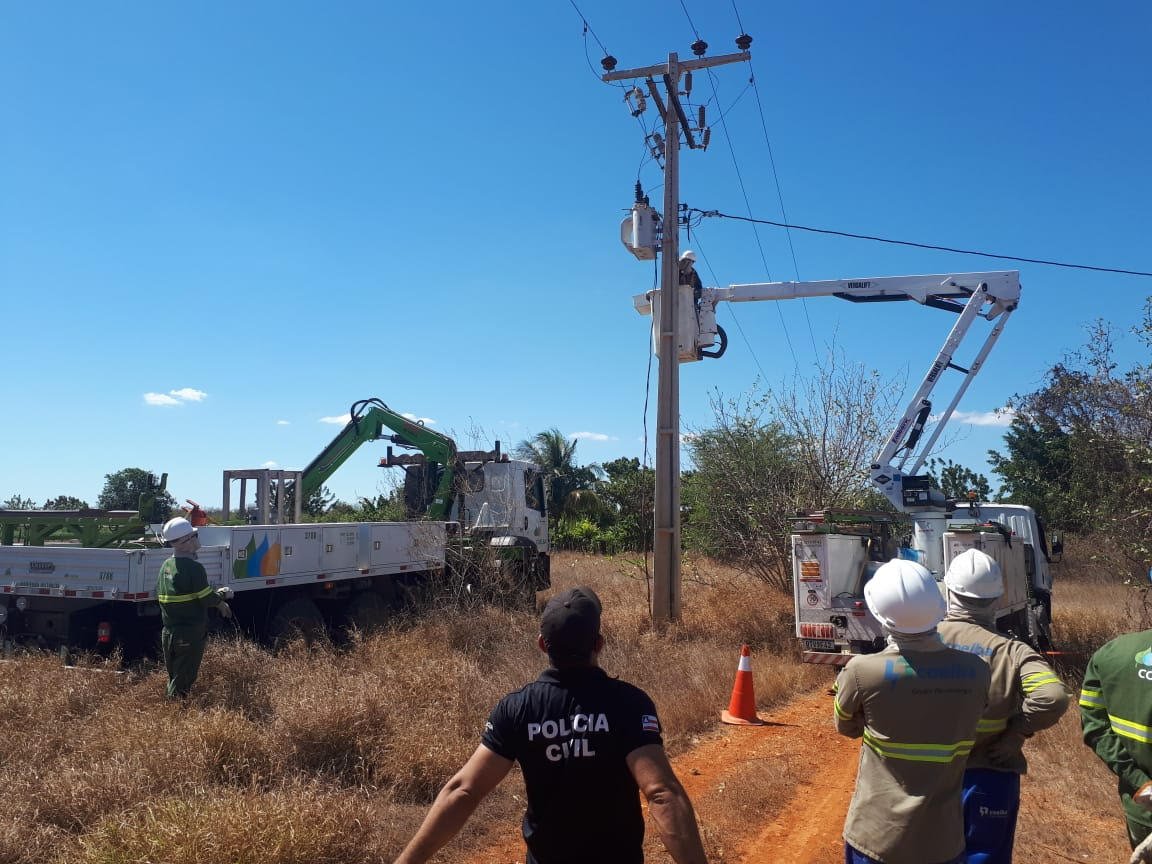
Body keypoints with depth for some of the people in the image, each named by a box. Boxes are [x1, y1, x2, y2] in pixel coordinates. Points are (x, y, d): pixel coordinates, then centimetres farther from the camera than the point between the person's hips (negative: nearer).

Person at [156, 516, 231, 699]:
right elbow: (208, 600, -18)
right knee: (183, 682, 1)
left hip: (169, 633, 8)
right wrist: (222, 594, 6)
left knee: (173, 676, 17)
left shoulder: (166, 566, 8)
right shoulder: (194, 567, -18)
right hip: (191, 634, -8)